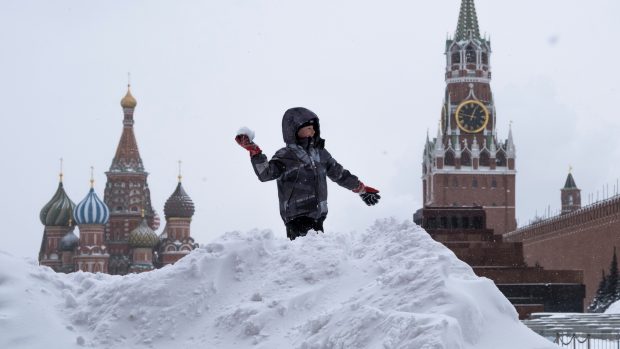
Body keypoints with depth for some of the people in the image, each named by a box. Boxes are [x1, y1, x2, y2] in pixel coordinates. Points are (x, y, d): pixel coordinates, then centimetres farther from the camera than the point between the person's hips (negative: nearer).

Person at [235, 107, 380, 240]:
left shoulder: (320, 153, 15)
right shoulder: (285, 156, -3)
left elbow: (340, 174, 28)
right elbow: (265, 174, -18)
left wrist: (362, 189, 36)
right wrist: (254, 152, -31)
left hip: (318, 217, 6)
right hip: (297, 218, -6)